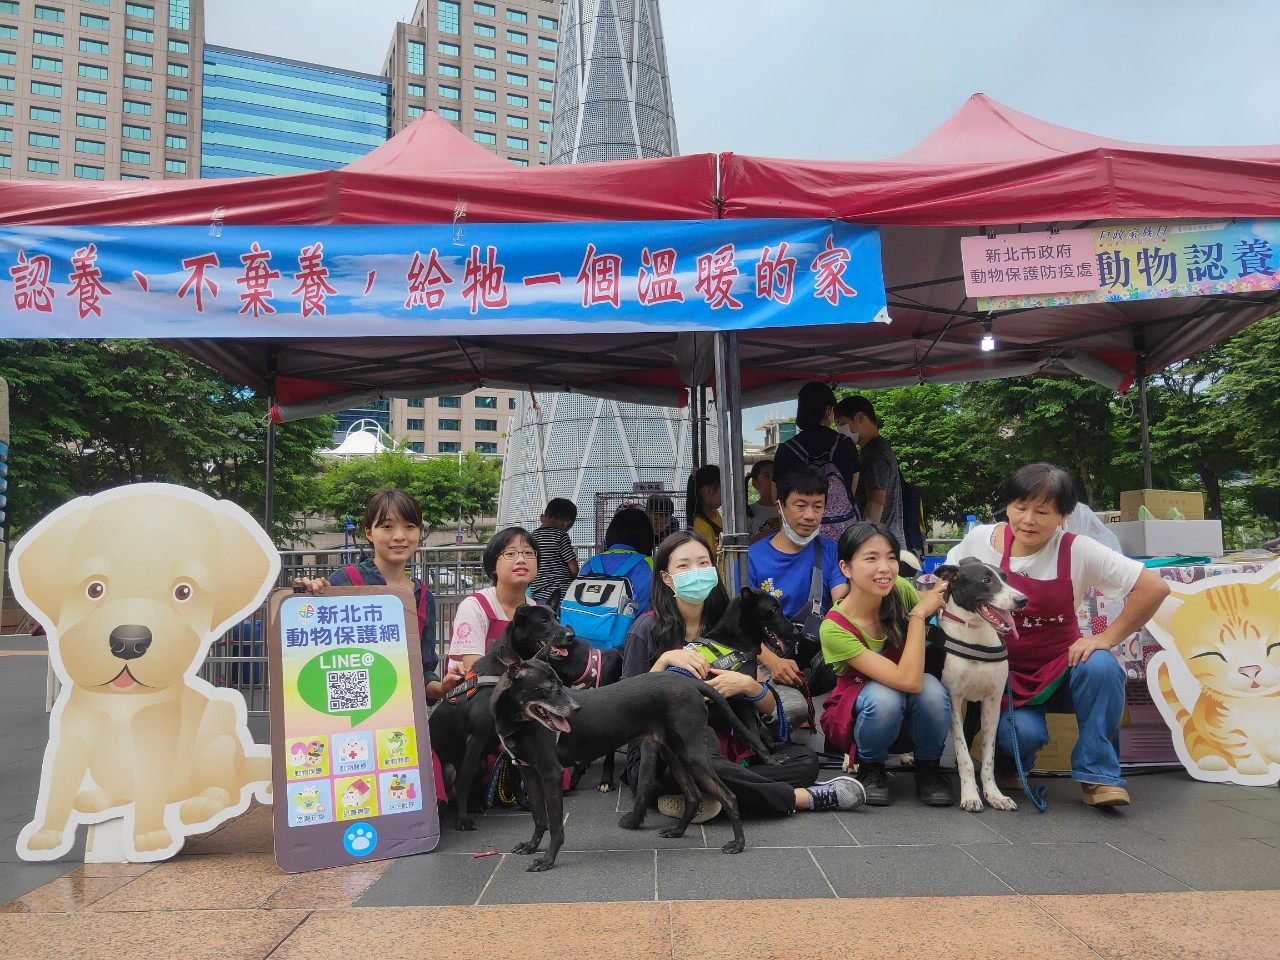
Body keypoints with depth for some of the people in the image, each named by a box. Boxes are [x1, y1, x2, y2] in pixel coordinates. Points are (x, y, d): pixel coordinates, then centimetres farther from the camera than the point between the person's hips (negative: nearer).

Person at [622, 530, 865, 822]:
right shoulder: (649, 627, -5)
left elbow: (769, 708, 8)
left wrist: (748, 685, -14)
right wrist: (664, 661, -19)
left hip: (726, 751, 5)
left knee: (805, 759, -18)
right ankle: (806, 798, -18)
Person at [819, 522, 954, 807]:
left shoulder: (901, 589, -18)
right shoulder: (835, 628, -30)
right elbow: (908, 680, -36)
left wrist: (940, 596, -20)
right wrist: (918, 614, -31)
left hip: (911, 711, 3)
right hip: (856, 714, -3)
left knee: (932, 689, -31)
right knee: (884, 696, -36)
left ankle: (928, 768, -3)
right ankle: (870, 769, -6)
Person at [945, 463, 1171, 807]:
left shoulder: (1078, 551, -14)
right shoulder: (980, 540, -9)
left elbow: (1154, 587, -15)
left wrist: (1106, 638, -17)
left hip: (1060, 667, 1)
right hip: (1005, 672, 0)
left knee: (1101, 667, -32)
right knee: (1023, 733, -28)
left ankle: (1096, 774, -11)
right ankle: (1009, 761, 13)